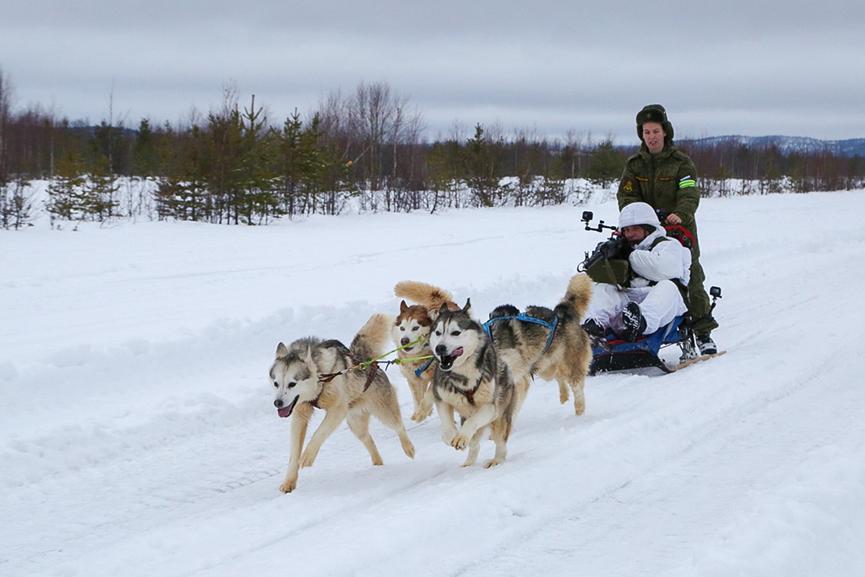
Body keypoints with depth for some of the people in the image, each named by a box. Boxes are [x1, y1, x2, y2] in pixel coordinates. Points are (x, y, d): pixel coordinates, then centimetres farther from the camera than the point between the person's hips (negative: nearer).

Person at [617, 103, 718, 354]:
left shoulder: (681, 162, -1)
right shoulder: (634, 164, 9)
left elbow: (690, 195, -12)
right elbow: (627, 195, 2)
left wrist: (680, 214, -33)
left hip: (680, 230, -2)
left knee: (691, 280, -3)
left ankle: (703, 334, 5)